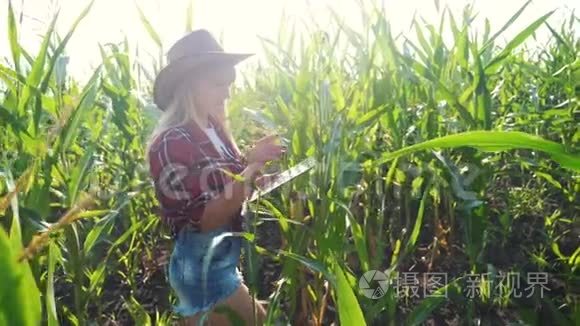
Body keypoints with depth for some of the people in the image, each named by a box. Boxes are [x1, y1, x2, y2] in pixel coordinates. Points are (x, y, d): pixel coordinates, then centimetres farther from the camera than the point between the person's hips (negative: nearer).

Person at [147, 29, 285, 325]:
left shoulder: (215, 130, 2)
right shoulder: (172, 143, -20)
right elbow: (204, 219, -24)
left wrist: (253, 164, -10)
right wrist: (252, 165, -27)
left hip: (223, 263, 8)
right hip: (201, 268, -8)